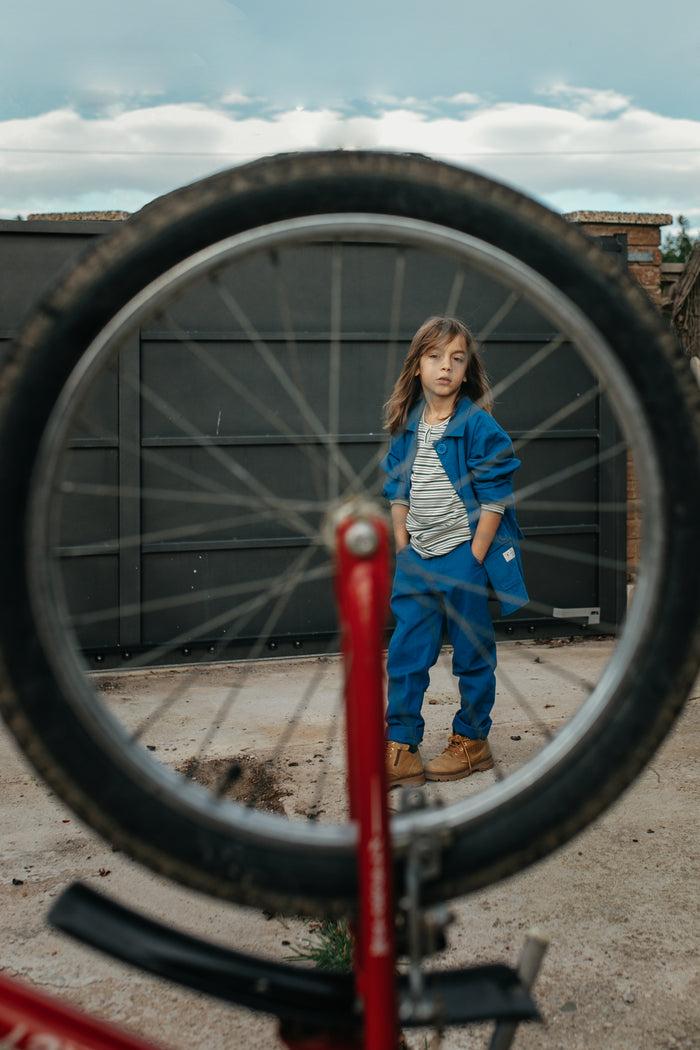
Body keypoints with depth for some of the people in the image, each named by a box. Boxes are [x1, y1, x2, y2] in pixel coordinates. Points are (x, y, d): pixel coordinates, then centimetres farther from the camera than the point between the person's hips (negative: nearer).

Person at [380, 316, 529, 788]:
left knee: (473, 655, 9)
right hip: (418, 560, 5)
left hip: (465, 557, -5)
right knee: (405, 656, 5)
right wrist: (402, 547, 5)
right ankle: (400, 751, 13)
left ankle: (472, 742, 24)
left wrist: (474, 560, -13)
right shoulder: (407, 425, 5)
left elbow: (494, 499, -11)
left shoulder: (479, 425, -11)